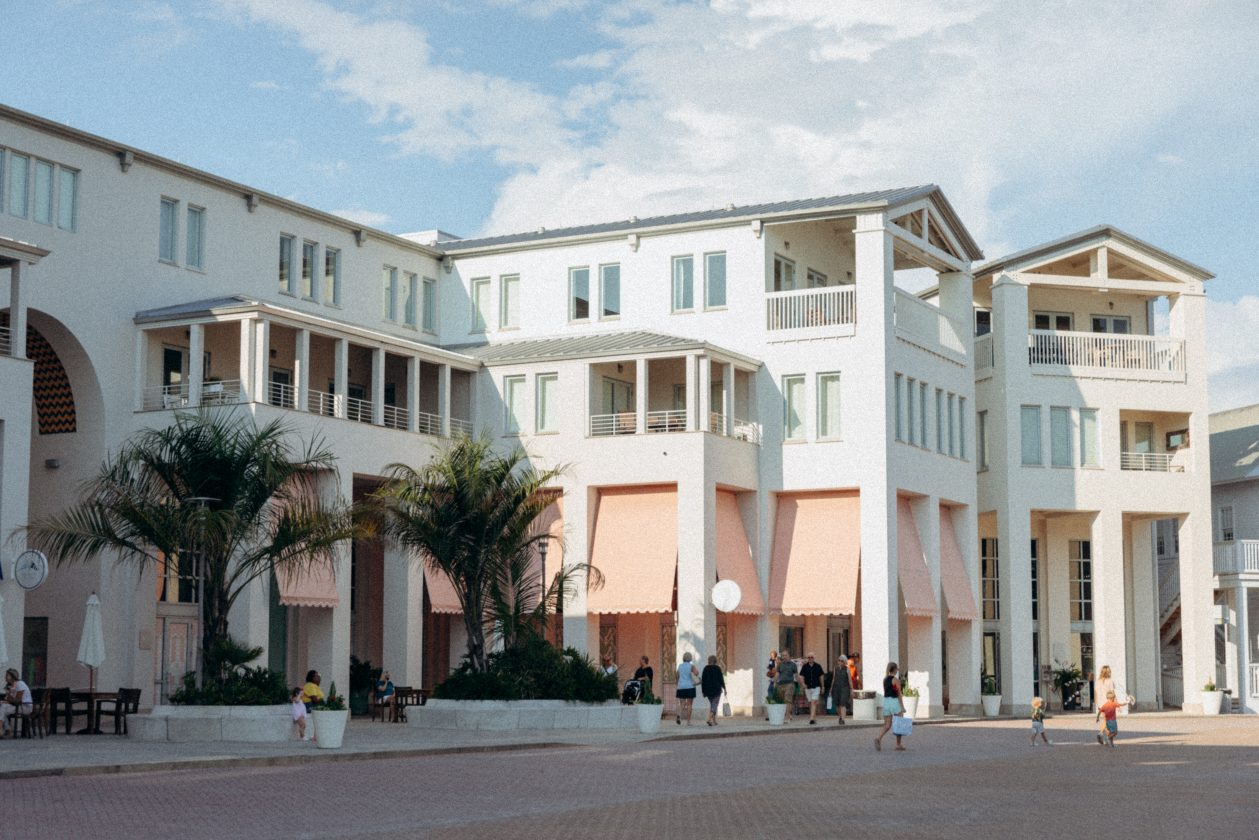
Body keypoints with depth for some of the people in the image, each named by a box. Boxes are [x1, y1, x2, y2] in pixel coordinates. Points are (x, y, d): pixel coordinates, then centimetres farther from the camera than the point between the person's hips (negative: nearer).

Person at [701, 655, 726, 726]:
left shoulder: (705, 668, 2)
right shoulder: (717, 668, -7)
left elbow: (703, 680, 2)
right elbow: (721, 679, -7)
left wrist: (703, 691, 7)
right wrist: (724, 688, 2)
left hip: (708, 689, 4)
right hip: (716, 689, -4)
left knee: (712, 704, 19)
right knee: (714, 705, -4)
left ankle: (714, 721, 19)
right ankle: (709, 719, -24)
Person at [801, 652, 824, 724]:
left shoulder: (818, 666, 2)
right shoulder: (805, 667, 4)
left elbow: (821, 677, 9)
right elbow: (801, 676, 3)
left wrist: (822, 687, 11)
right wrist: (803, 684, -16)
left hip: (816, 687, -3)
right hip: (808, 687, 3)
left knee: (814, 703, -14)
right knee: (810, 703, 10)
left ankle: (812, 719, -22)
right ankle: (814, 718, 22)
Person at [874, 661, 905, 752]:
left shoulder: (884, 679, 8)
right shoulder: (896, 680, -10)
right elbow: (899, 694, -11)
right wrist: (902, 707, -10)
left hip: (886, 701, 5)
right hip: (895, 701, -5)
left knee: (887, 725, 5)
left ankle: (879, 738, -20)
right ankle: (898, 744, 15)